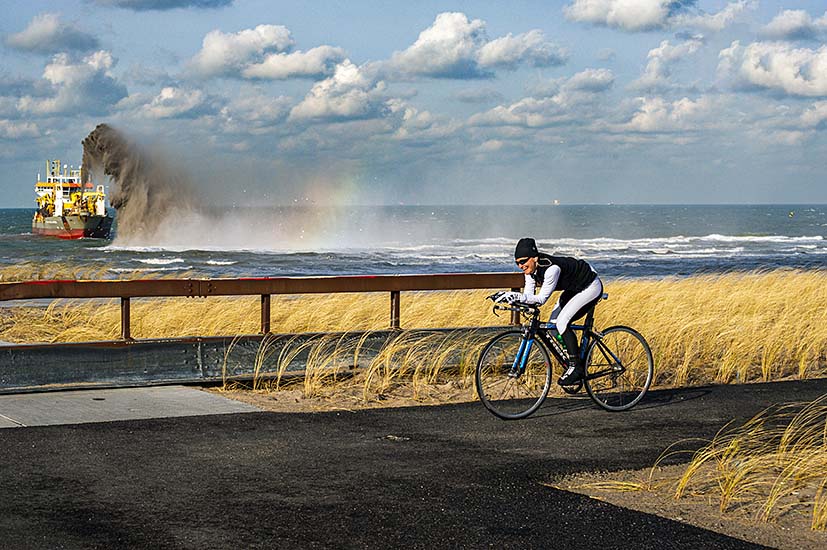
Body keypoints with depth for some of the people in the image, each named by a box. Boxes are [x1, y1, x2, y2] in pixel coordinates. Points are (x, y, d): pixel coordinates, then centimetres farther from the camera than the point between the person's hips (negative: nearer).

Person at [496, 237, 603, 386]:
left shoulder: (551, 268, -35)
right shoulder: (531, 269, -10)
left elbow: (541, 299, -34)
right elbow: (529, 295, -11)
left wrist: (519, 296, -45)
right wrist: (512, 298, -28)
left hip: (590, 287, -9)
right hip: (573, 289, 9)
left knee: (561, 323, -21)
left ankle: (576, 367, -11)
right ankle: (570, 365, 13)